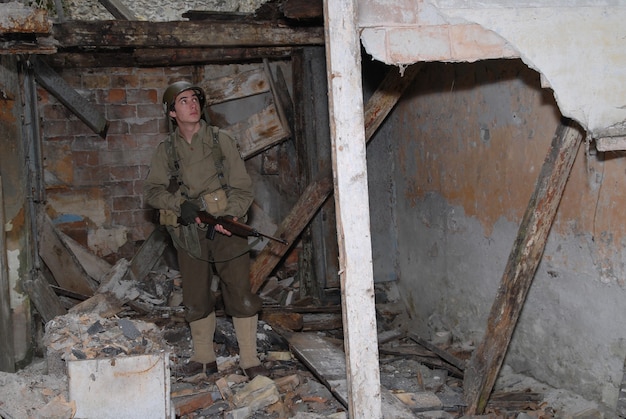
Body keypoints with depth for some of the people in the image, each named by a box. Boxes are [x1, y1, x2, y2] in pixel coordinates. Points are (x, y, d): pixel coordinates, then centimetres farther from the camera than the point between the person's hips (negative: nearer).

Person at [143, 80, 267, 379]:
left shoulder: (221, 140, 0)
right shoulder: (166, 150, 6)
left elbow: (242, 187, -2)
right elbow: (151, 190, 1)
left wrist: (230, 215, -20)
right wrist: (180, 204, -17)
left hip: (227, 228, -2)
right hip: (189, 233, 2)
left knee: (241, 295, -3)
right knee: (195, 299, 10)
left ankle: (250, 360, 7)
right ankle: (204, 358, 25)